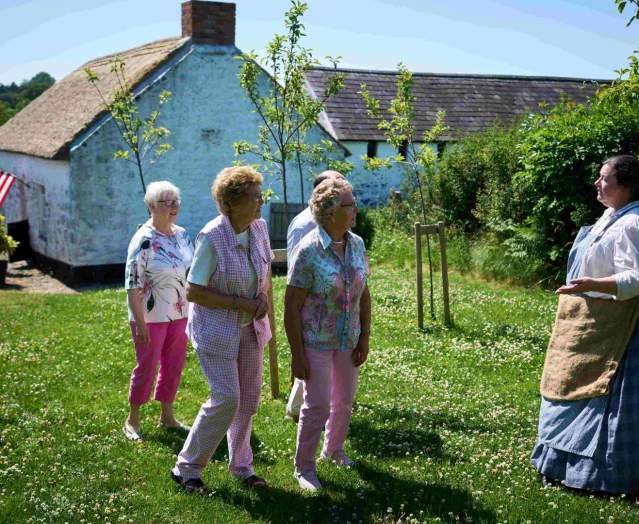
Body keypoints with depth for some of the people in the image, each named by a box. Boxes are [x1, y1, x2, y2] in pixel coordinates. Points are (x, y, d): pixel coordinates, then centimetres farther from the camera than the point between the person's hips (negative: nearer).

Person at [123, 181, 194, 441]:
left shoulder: (182, 235, 5)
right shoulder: (143, 240, -16)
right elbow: (133, 285, -17)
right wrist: (139, 323, -19)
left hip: (179, 314, 7)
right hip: (151, 317, -7)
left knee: (174, 366, 14)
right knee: (146, 368, 4)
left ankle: (167, 416, 30)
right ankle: (132, 420, 20)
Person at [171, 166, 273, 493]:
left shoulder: (259, 228, -2)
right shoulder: (212, 238, -22)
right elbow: (193, 292, -19)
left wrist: (263, 299, -5)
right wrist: (238, 303, -21)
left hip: (250, 328, 7)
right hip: (217, 329, -7)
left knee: (249, 398, 12)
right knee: (227, 398, -9)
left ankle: (241, 465, 30)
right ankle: (186, 468, 8)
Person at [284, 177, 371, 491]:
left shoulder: (356, 244, -1)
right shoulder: (308, 250, -19)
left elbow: (364, 295, 8)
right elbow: (292, 306, -16)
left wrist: (364, 338, 5)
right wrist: (296, 354, -16)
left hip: (348, 340, 6)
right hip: (316, 340, -6)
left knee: (344, 399, 18)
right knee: (318, 404, -3)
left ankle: (333, 449, 42)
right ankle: (304, 466, 16)